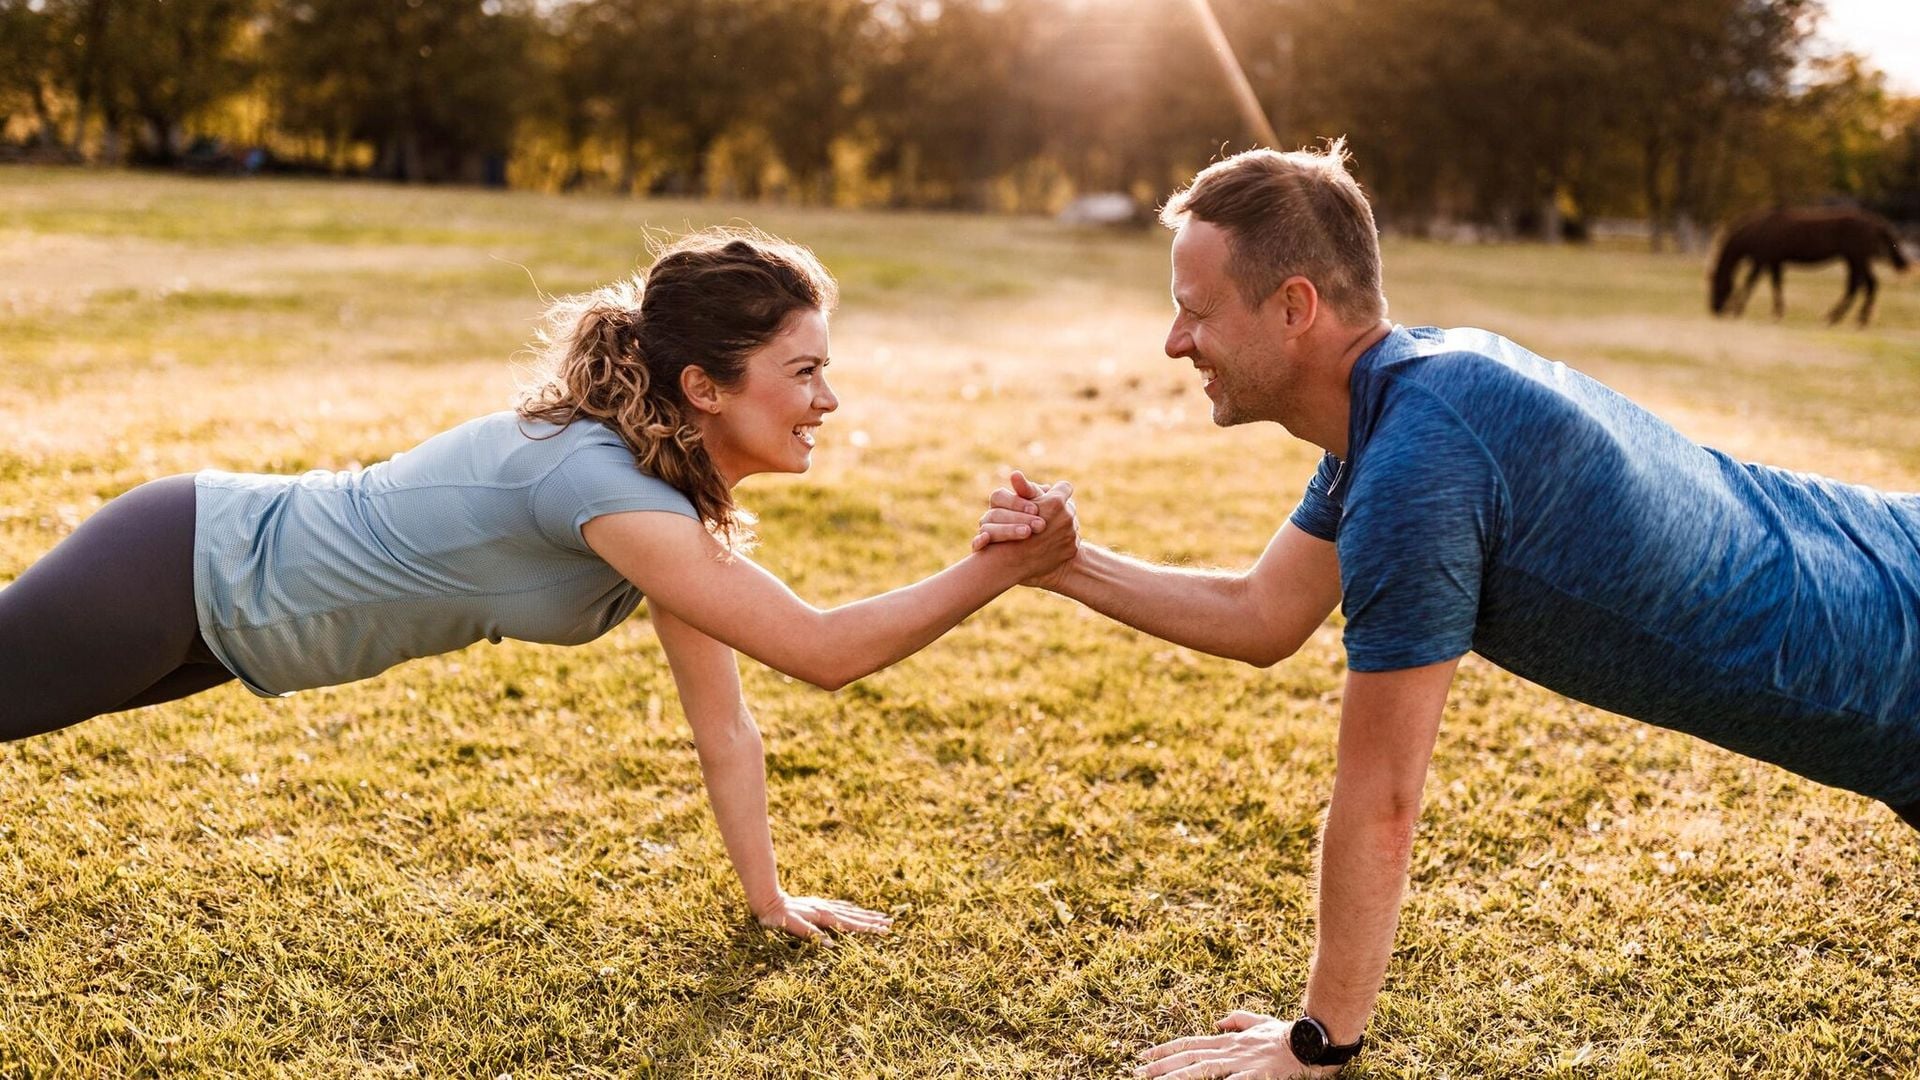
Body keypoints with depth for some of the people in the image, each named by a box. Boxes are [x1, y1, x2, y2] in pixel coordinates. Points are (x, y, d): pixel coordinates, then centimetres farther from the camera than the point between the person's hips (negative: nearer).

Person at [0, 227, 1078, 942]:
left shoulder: (679, 495, -6)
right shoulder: (597, 481, -35)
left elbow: (723, 720, 0)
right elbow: (823, 650, -37)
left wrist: (768, 894, 3)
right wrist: (1005, 567, -34)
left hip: (232, 597, 8)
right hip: (176, 571, -8)